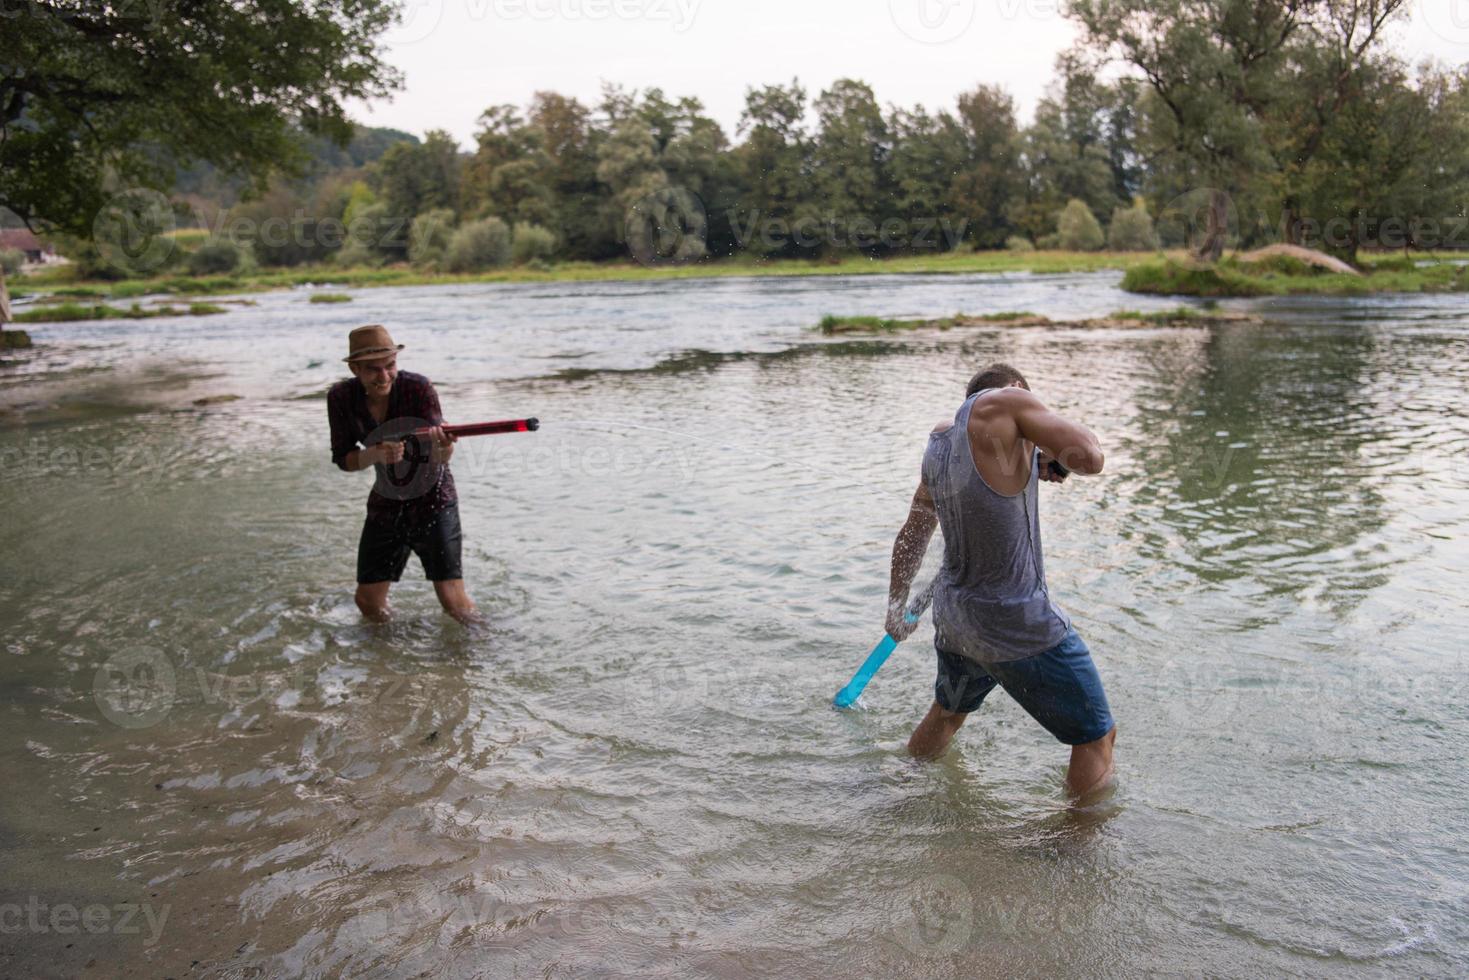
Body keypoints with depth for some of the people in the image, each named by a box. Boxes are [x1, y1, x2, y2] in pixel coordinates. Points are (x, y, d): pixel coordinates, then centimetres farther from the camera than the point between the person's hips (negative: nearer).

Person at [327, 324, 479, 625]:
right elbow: (343, 459, -5)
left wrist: (443, 445, -48)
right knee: (369, 603, 6)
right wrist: (377, 453, -26)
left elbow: (439, 459, -24)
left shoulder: (419, 388, -20)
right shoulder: (341, 398, -10)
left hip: (433, 500, -4)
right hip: (385, 502, 4)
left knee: (452, 601, -11)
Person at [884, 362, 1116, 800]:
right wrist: (1054, 449, -4)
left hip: (953, 612, 8)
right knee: (1096, 735, 11)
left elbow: (913, 533, 18)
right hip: (1018, 625, -8)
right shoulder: (1001, 400, -15)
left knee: (947, 713, 33)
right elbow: (1088, 458, -26)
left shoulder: (939, 439, 7)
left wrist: (896, 606, 28)